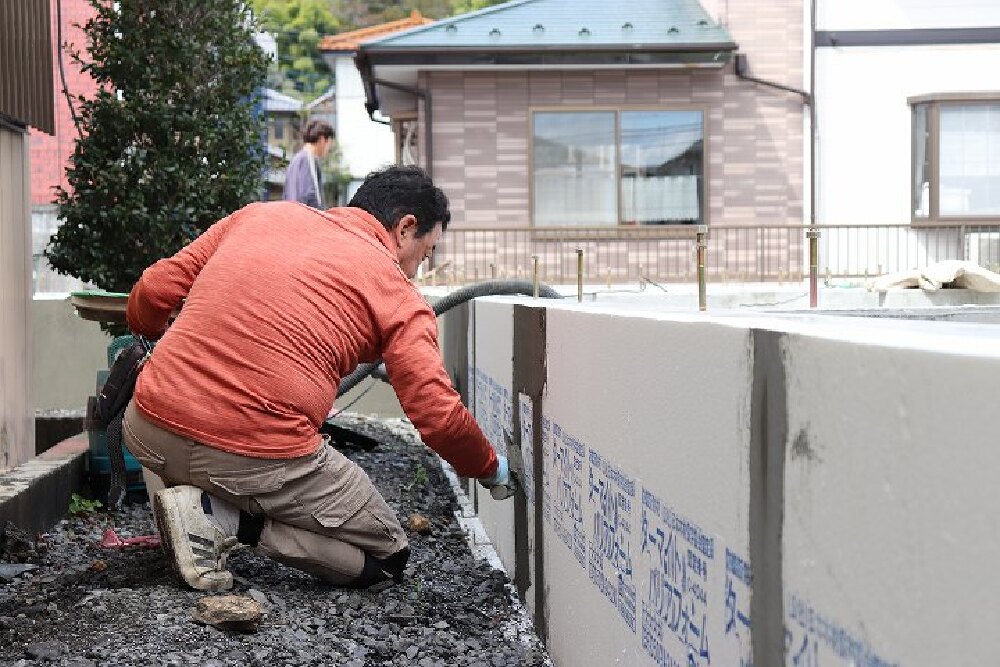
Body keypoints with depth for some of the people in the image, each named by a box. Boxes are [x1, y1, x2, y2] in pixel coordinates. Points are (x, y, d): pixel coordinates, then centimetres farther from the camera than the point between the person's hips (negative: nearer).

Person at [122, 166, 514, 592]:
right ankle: (221, 516, -4)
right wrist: (492, 470, 16)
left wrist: (148, 337, 37)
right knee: (387, 557, 13)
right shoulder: (398, 296, 3)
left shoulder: (262, 214, 15)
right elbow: (439, 416, -4)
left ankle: (212, 508, 9)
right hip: (259, 457, -6)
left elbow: (155, 290, 15)